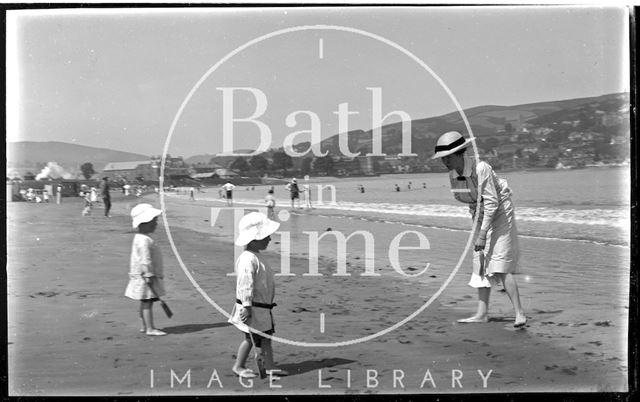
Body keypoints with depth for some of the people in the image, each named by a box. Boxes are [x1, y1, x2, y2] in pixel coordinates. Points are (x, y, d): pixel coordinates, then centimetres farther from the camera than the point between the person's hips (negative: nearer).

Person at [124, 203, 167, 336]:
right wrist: (149, 275, -24)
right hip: (145, 277, -10)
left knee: (146, 302, 15)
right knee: (147, 302, -7)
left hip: (147, 277, 10)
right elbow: (145, 260, -24)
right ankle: (150, 328, -5)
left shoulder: (145, 238, 15)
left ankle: (144, 326, 23)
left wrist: (155, 275, 24)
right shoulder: (143, 240, -20)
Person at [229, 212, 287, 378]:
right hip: (252, 308, -10)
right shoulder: (248, 259, -21)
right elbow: (245, 285, -24)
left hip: (263, 307, 10)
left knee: (266, 336, 10)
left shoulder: (257, 257, 13)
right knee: (251, 338, 2)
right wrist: (246, 306, -24)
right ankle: (238, 366, 17)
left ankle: (269, 365, 15)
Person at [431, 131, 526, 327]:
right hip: (481, 216, 8)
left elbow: (492, 202, -29)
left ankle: (519, 313, -7)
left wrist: (482, 234, -32)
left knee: (500, 265, -13)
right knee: (481, 264, 8)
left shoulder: (481, 168, -28)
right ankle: (482, 313, 14)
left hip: (500, 214, -8)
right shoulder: (452, 175, -6)